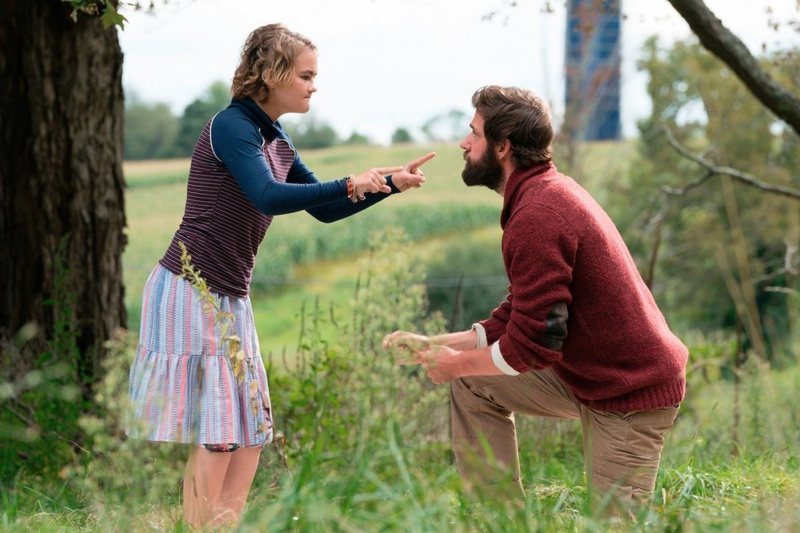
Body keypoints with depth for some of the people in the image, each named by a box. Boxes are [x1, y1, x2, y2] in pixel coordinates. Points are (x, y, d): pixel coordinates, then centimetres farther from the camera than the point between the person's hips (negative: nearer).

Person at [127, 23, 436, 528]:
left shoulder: (278, 144, 12)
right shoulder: (232, 126, -14)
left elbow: (323, 210, 16)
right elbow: (269, 197, -28)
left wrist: (390, 184, 7)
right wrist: (351, 185, -25)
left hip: (230, 297, 9)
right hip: (190, 291, -9)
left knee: (250, 425, 8)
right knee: (215, 428, -7)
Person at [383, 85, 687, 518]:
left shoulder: (537, 217, -24)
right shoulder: (548, 191, 10)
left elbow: (532, 345, -24)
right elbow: (516, 318, 14)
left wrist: (458, 363, -8)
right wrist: (435, 345, 8)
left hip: (629, 393, -10)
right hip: (586, 371, 10)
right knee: (473, 383, 11)